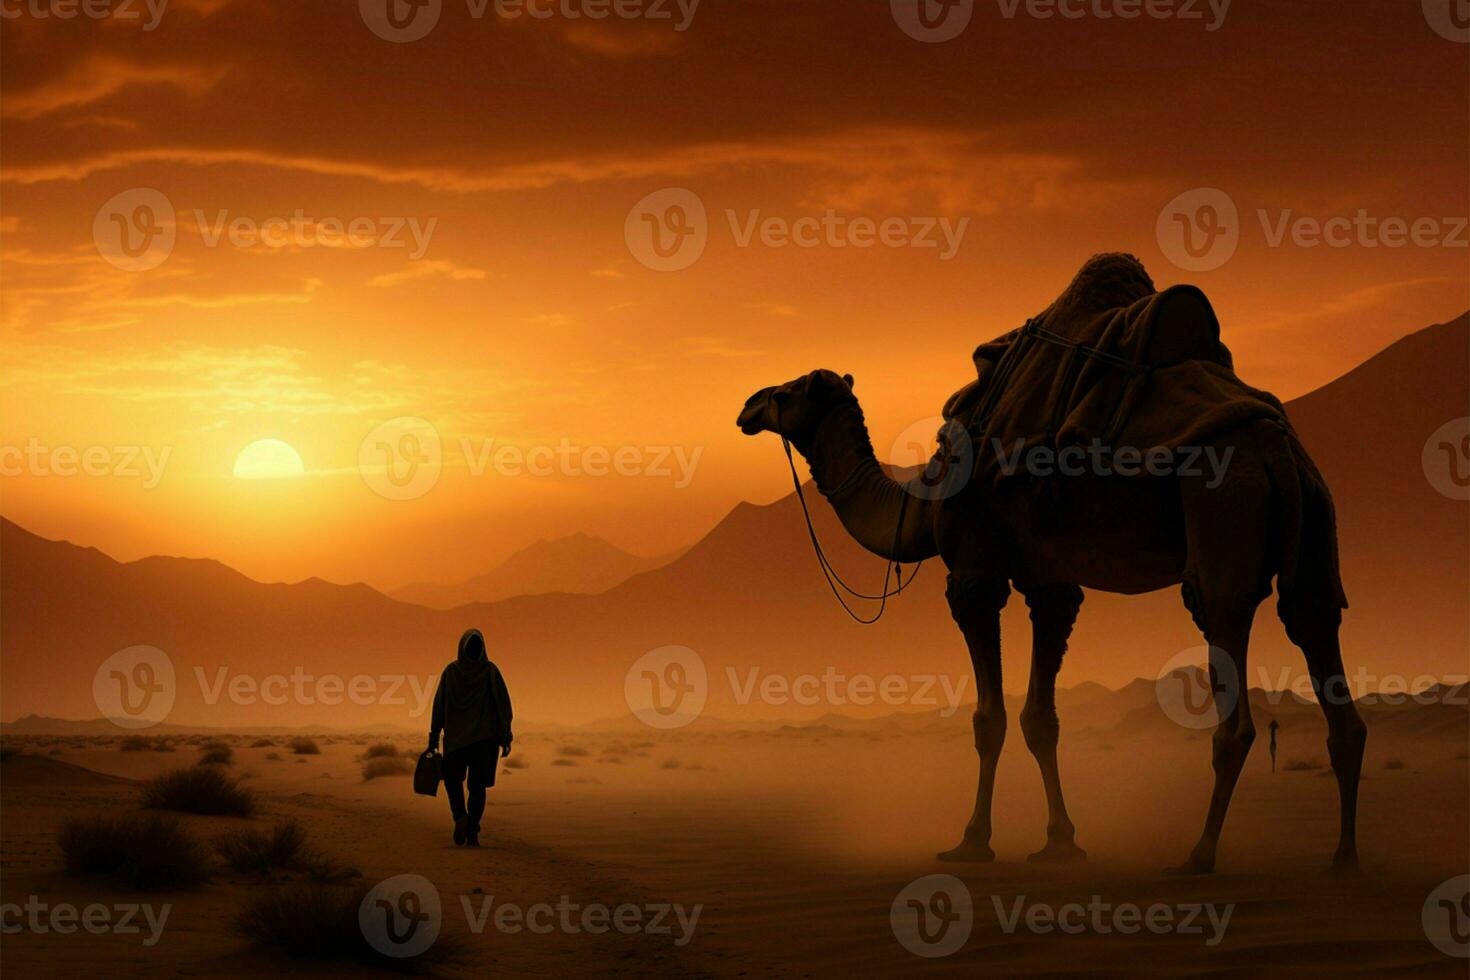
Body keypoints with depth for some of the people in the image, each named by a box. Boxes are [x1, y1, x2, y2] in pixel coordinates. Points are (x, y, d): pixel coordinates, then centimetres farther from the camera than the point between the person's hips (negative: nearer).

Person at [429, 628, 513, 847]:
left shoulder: (451, 671, 0)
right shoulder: (490, 670, -1)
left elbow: (439, 706, -1)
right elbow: (503, 705, -6)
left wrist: (433, 739, 1)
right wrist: (506, 738, -5)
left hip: (456, 737, 0)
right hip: (485, 737, 0)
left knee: (453, 779, 15)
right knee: (477, 784, 7)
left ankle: (460, 816, -7)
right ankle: (472, 832, -2)